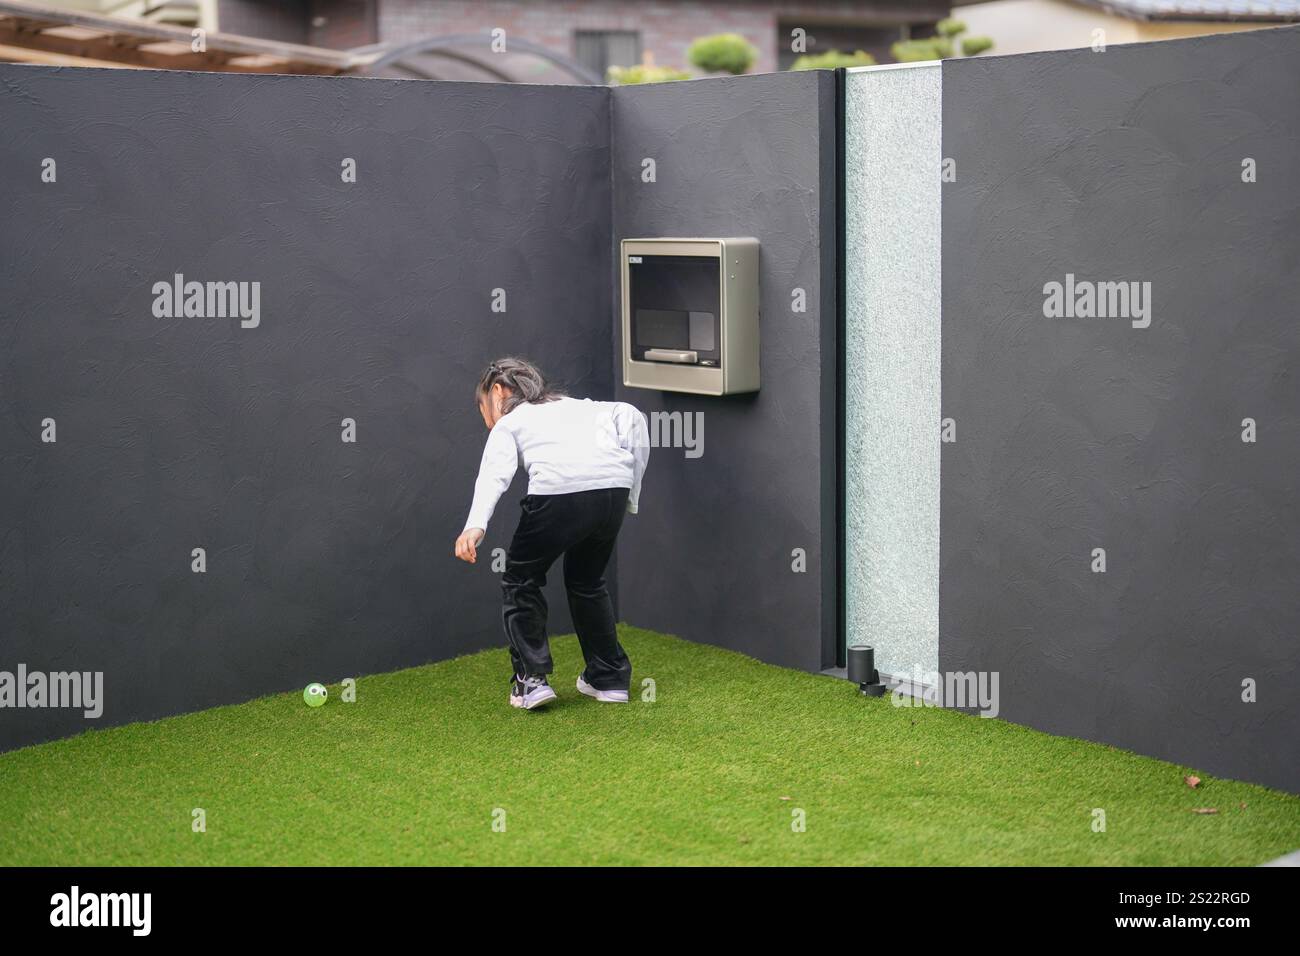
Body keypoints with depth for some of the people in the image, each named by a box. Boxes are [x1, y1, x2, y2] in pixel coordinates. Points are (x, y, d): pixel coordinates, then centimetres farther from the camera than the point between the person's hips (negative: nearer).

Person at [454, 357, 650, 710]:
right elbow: (630, 416, 17)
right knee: (586, 580, 30)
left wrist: (475, 526, -17)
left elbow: (496, 472, -1)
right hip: (614, 485, 5)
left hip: (558, 489, -5)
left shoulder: (507, 423, 22)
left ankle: (532, 679, 14)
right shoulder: (576, 405, 35)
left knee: (521, 580, 21)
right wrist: (631, 492, 19)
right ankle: (609, 678, 33)